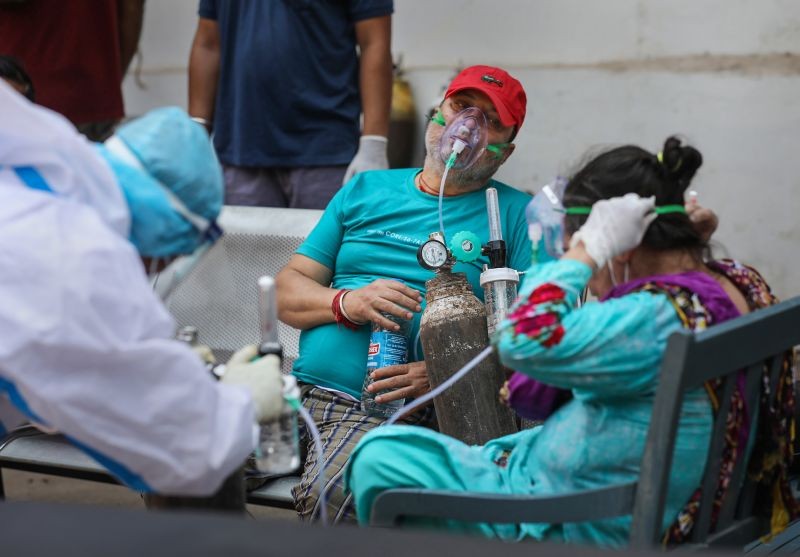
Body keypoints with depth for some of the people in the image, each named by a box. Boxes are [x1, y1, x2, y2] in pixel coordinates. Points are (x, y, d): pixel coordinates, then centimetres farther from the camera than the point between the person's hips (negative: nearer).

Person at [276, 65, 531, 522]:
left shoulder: (517, 214, 9)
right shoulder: (366, 190, 20)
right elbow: (287, 291, 16)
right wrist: (346, 303, -6)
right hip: (302, 392, 4)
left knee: (330, 495, -34)